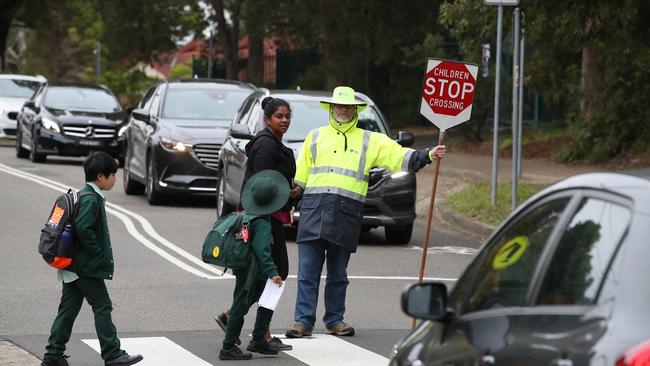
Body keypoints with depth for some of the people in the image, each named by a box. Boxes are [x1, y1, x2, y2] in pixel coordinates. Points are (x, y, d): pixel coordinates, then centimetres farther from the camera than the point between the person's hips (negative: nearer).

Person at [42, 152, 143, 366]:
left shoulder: (85, 195, 14)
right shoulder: (91, 199, -17)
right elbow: (83, 228, -27)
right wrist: (99, 253, -17)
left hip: (73, 266, 10)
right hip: (87, 268, -10)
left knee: (68, 308, 10)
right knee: (102, 307, -1)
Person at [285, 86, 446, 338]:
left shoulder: (370, 141, 13)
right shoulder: (315, 137, 16)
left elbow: (399, 156, 4)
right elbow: (300, 175, 17)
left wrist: (427, 156, -10)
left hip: (347, 212, 0)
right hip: (314, 207, 0)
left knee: (338, 273, 7)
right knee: (308, 270, -3)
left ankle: (335, 320, 16)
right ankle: (303, 321, -2)